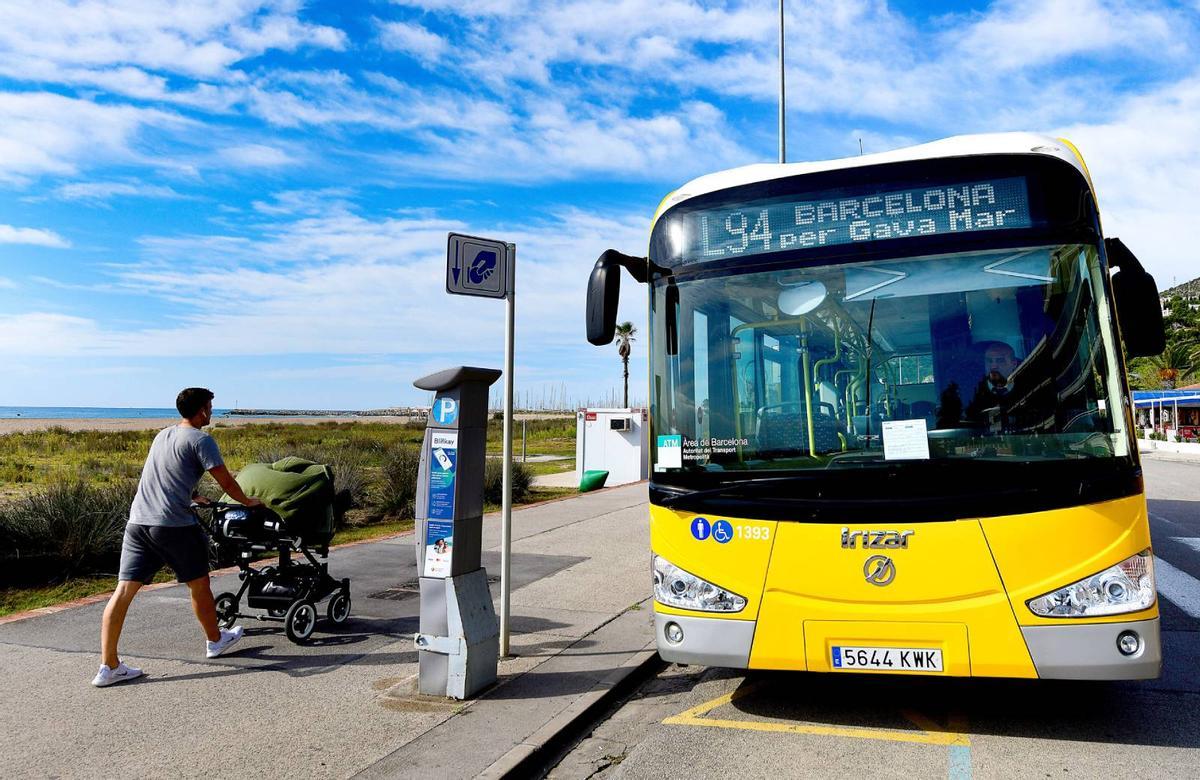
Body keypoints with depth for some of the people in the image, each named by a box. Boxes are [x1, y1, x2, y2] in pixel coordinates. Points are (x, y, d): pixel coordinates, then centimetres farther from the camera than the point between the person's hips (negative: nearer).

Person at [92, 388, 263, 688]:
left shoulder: (163, 435, 20)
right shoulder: (200, 439, -5)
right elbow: (226, 482, -5)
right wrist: (247, 501, 12)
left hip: (137, 520, 7)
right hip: (173, 525, -7)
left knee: (124, 590, 2)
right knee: (199, 583, 12)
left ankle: (108, 666, 2)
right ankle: (216, 640, 29)